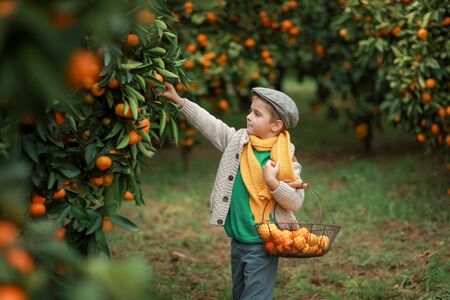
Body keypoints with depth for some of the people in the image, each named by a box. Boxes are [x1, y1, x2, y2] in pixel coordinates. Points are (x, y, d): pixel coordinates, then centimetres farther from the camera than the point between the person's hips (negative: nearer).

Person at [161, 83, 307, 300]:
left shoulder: (285, 159, -12)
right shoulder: (237, 141, 2)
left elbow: (296, 202, -14)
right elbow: (207, 123, 3)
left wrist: (272, 183, -26)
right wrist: (178, 100, -1)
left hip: (263, 244, -6)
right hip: (237, 242, 6)